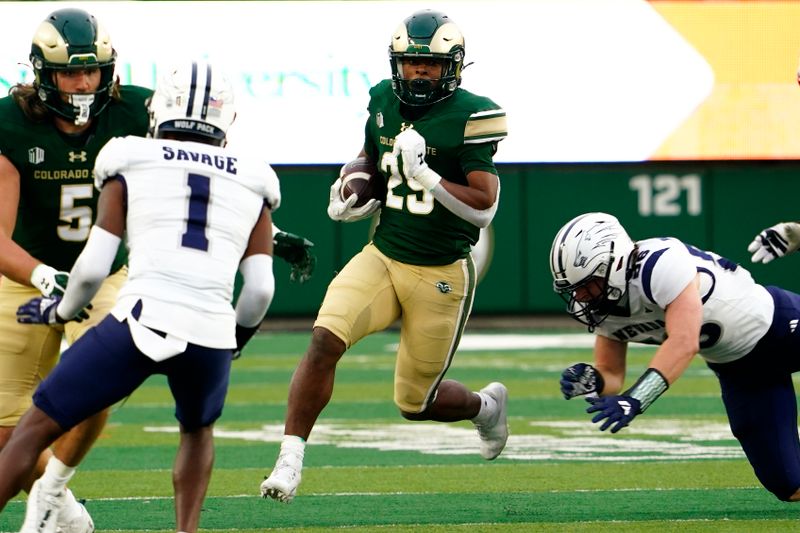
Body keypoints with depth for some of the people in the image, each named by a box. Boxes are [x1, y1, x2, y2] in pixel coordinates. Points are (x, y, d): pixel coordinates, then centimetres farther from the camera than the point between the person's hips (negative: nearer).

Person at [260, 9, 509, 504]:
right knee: (325, 339, -22)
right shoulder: (384, 102, 2)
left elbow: (484, 207, -18)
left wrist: (425, 174, -28)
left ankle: (485, 405, 40)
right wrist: (354, 198, 1)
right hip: (383, 257, 4)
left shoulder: (469, 116, -14)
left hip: (440, 276, -4)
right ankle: (290, 461, -18)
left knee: (415, 402, 6)